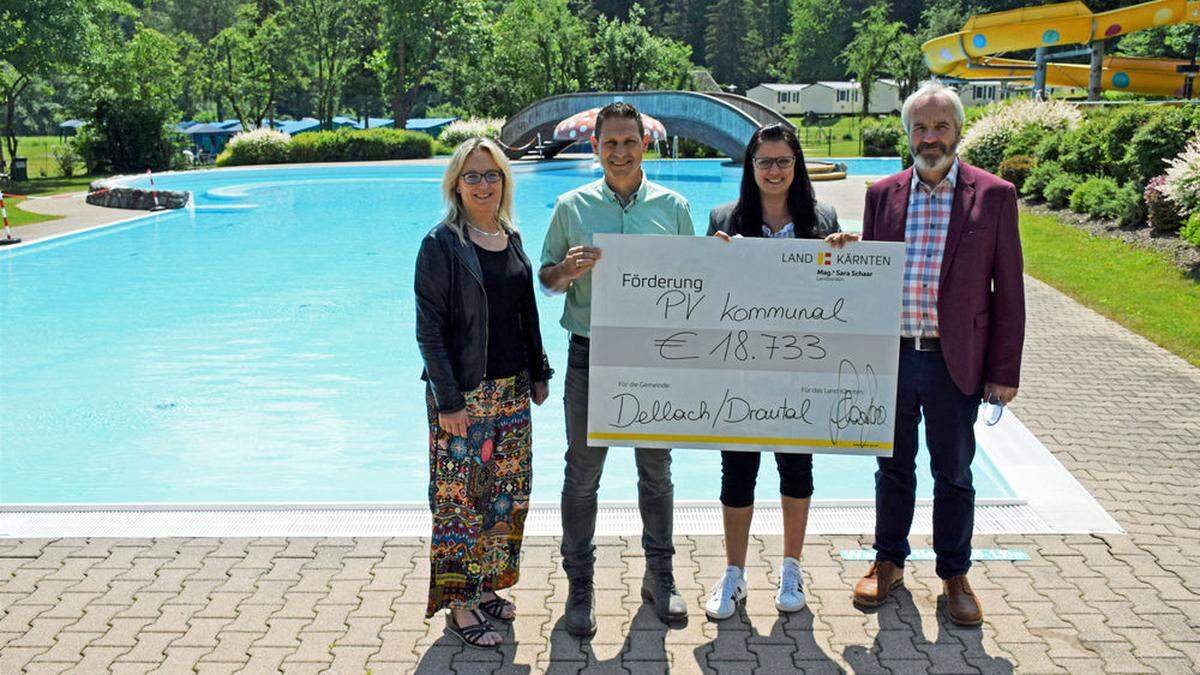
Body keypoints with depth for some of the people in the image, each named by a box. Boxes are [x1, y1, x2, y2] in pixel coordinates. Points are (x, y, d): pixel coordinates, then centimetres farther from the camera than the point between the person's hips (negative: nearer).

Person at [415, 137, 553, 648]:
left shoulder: (510, 239, 9)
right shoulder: (441, 245, -10)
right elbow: (429, 329, -13)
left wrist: (539, 373, 14)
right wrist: (448, 401, -17)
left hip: (512, 390, 7)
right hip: (464, 394, -7)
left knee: (508, 491, 12)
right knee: (461, 496, 0)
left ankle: (485, 586, 27)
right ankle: (459, 605, 10)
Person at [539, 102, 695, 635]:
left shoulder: (673, 207, 4)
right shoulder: (572, 207, 2)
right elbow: (546, 279, 7)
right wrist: (568, 270, -16)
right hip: (591, 357, -1)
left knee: (657, 471, 11)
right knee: (582, 475, 4)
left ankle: (660, 576, 27)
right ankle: (579, 584, 17)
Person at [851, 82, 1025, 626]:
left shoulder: (994, 196, -3)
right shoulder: (883, 194, 4)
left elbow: (1008, 290, -3)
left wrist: (1003, 371, -5)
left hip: (956, 363, -2)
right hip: (890, 358, 2)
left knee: (954, 475, 12)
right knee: (893, 468, 16)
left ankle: (955, 575, 28)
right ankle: (889, 562, 33)